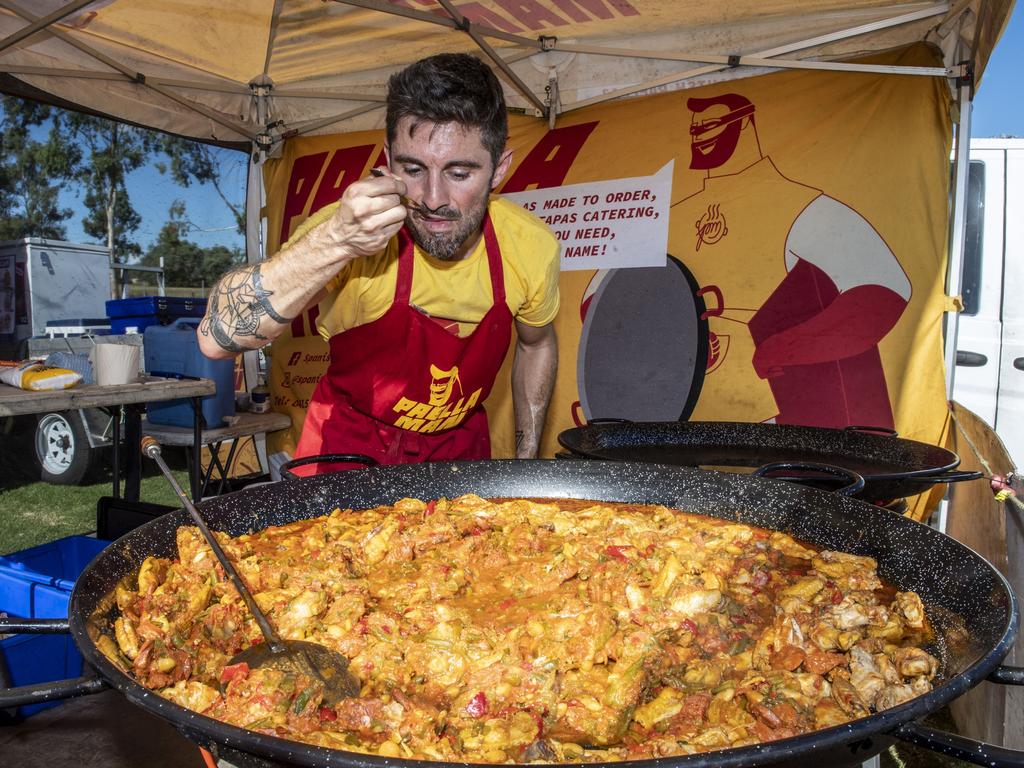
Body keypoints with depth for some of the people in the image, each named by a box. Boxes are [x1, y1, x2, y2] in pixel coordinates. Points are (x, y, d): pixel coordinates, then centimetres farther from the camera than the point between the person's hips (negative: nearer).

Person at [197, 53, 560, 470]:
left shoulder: (533, 246, -16)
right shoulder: (357, 230, -25)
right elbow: (217, 337, -34)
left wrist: (527, 460, 4)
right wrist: (334, 242, -44)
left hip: (461, 444, 3)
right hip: (348, 443, -2)